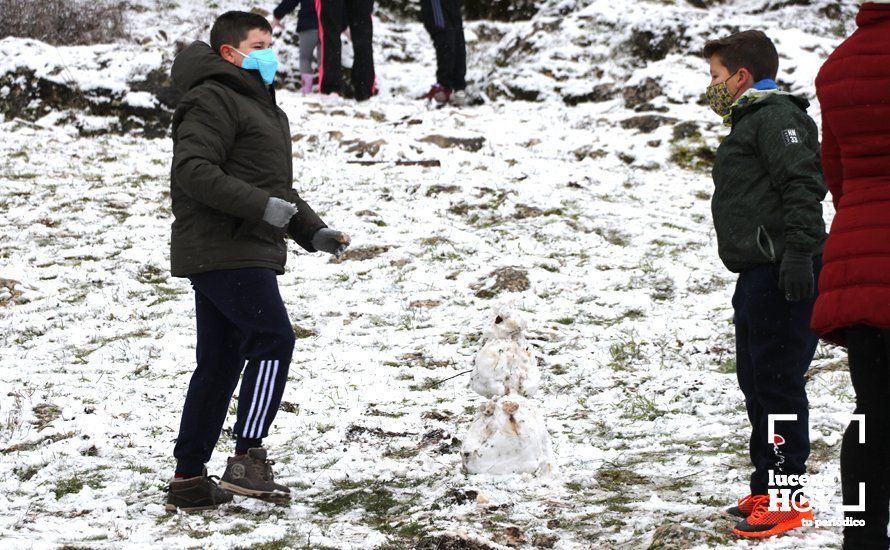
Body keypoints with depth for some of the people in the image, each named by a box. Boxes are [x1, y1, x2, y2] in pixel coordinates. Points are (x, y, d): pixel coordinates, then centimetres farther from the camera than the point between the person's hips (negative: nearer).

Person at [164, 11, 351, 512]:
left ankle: (190, 479, 13)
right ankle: (248, 459, -18)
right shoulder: (213, 101, -9)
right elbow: (193, 171, -22)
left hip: (247, 254, 11)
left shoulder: (262, 106, 25)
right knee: (274, 339, -17)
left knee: (220, 364, 10)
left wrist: (313, 231, 19)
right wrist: (262, 206, -24)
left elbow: (276, 187, 32)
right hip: (223, 252, -11)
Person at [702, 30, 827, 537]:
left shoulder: (776, 117, -9)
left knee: (777, 378, -10)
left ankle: (786, 497, -8)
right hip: (758, 273, 11)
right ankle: (767, 489, 23)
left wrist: (798, 252, -27)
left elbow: (803, 185, -19)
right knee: (756, 380, 14)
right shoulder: (750, 122, 24)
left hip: (784, 272, -11)